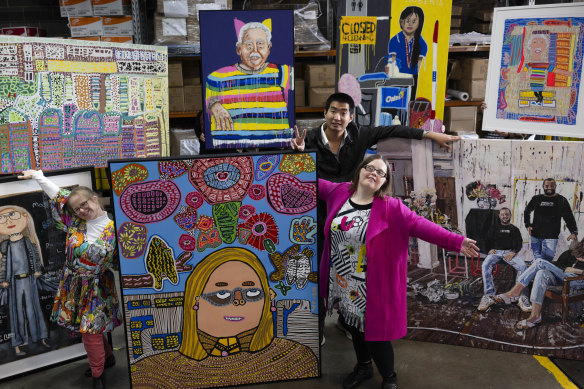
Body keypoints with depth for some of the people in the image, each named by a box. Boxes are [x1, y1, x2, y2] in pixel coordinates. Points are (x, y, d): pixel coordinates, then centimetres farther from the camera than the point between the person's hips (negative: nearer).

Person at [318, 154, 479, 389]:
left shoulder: (391, 208, -13)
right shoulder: (339, 192, -2)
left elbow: (420, 225, -20)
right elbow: (317, 184, 16)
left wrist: (455, 242, -28)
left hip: (370, 289, -4)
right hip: (341, 284, 5)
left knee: (374, 334, 5)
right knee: (353, 327, 23)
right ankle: (363, 367, 51)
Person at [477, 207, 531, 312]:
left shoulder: (514, 229, 22)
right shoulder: (494, 227, 24)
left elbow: (519, 244, 11)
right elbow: (487, 239, 15)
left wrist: (513, 252, -10)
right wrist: (490, 249, -6)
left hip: (510, 252, 0)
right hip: (496, 251, 0)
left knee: (523, 266, -32)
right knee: (485, 265, -33)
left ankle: (521, 296, -30)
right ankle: (489, 296, -35)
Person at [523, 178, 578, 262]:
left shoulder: (561, 200, 3)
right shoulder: (537, 199, 9)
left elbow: (569, 217, -1)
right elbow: (527, 212, 23)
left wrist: (574, 232, -15)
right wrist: (528, 225, 10)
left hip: (551, 237, -2)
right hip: (536, 235, 3)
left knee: (547, 257, -15)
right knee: (538, 260, 6)